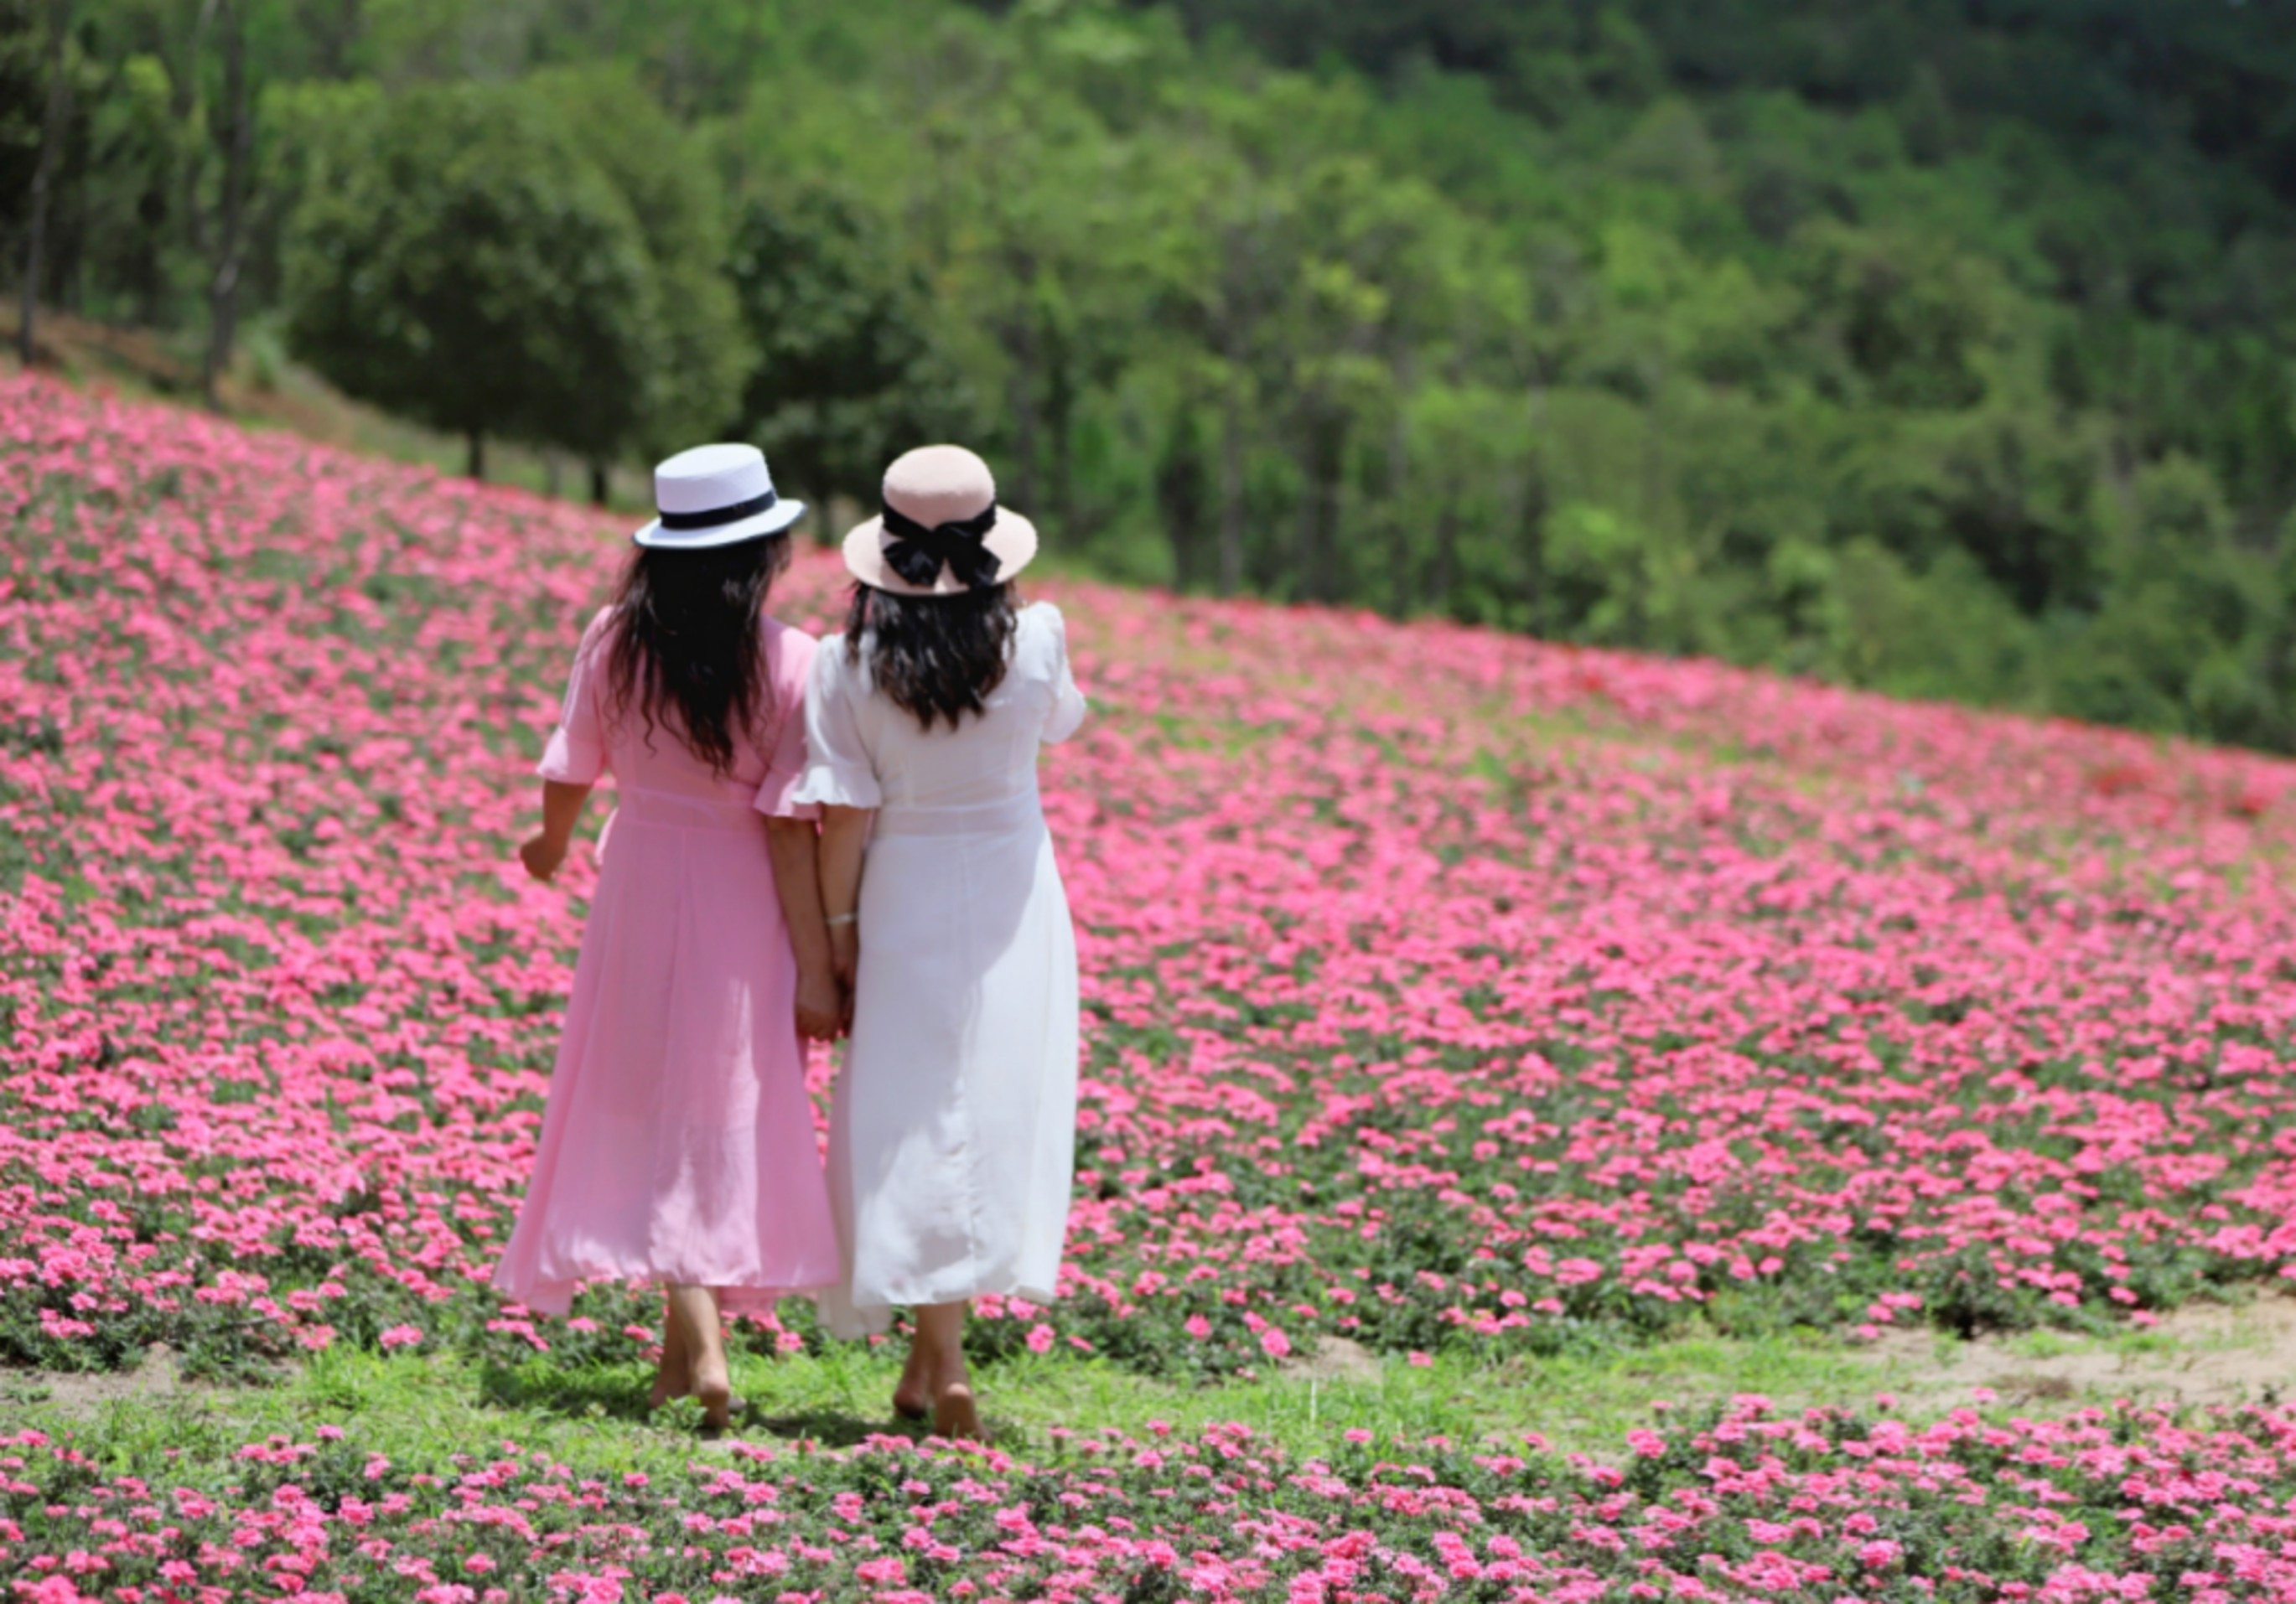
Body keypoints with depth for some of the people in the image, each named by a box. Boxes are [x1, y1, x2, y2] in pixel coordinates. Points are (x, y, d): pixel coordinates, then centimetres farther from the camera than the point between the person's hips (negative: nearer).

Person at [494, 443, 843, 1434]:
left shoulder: (617, 640, -5)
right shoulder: (792, 664, -14)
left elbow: (571, 772, 5)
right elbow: (789, 828, -15)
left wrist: (552, 846, 28)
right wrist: (816, 967, -9)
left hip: (640, 889, 2)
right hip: (741, 907, -2)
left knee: (655, 1109, 9)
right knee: (729, 1112, 12)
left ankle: (695, 1346, -3)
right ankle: (687, 1348, 20)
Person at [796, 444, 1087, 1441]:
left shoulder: (850, 663, -12)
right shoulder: (1032, 640, -11)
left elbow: (845, 814, -9)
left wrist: (837, 924, 1)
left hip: (903, 897, 0)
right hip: (1011, 884, 0)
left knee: (911, 1108, 6)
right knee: (995, 1099, 9)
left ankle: (938, 1354, 2)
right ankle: (935, 1353, 9)